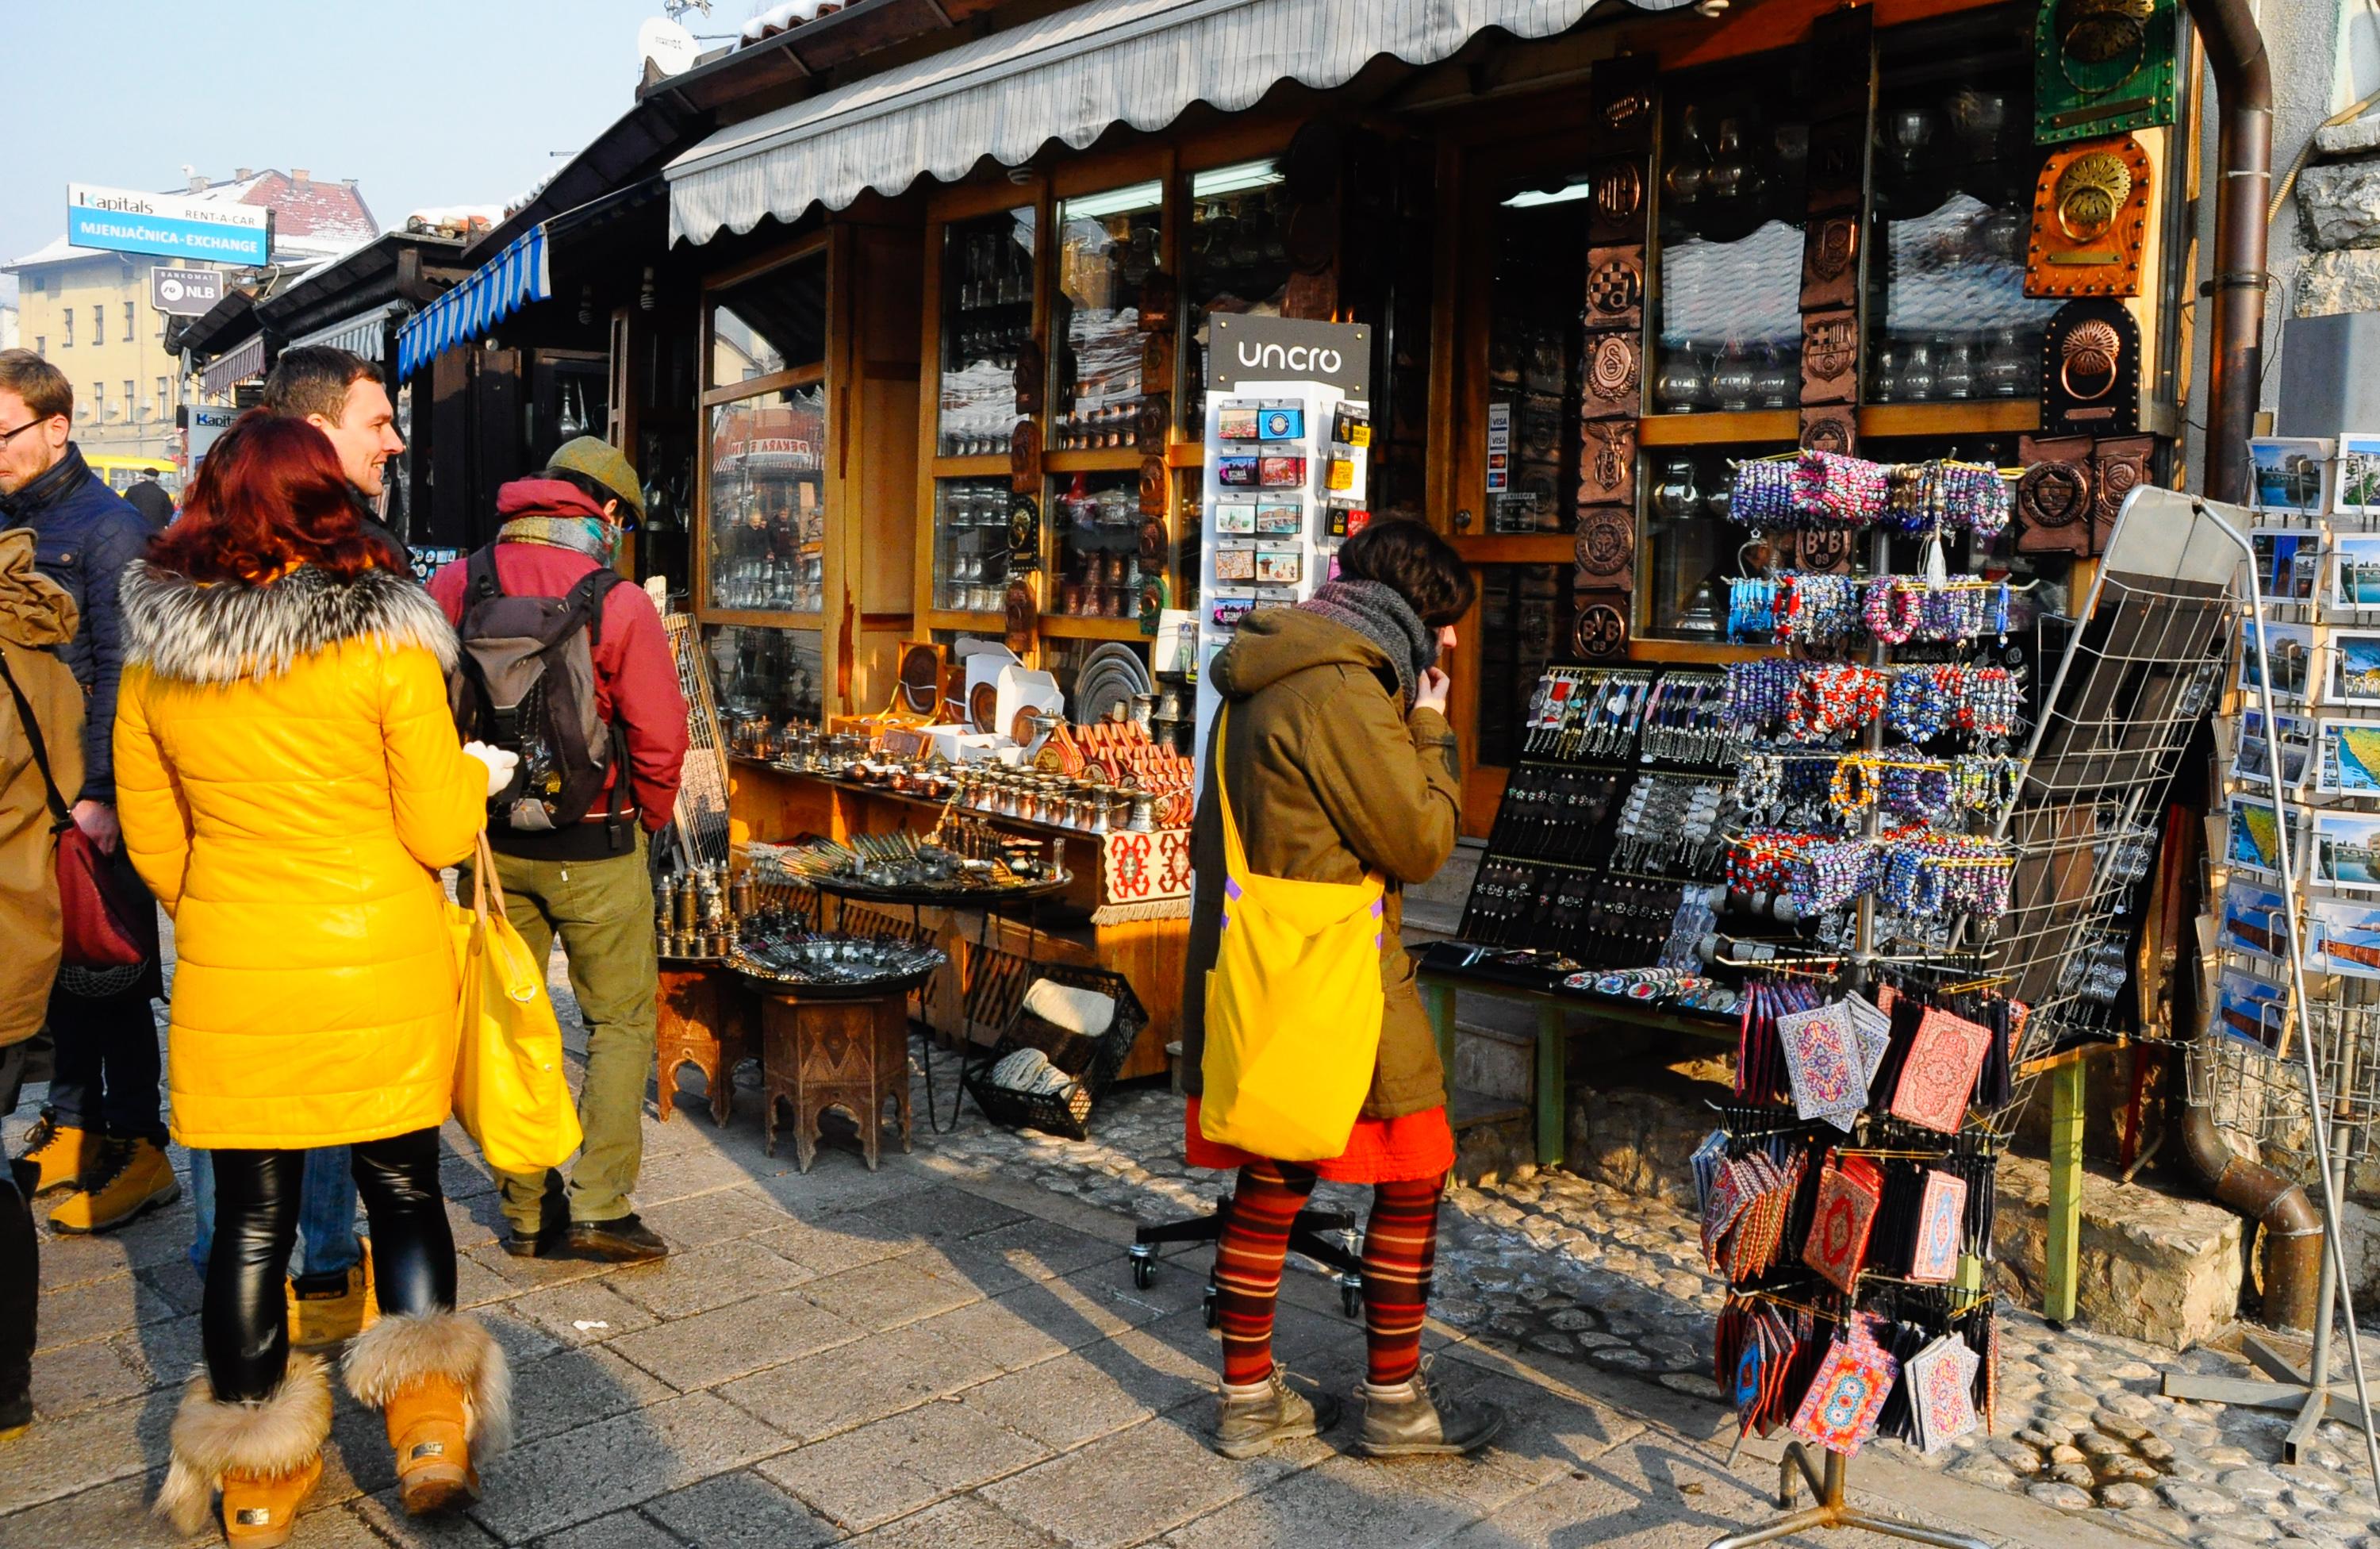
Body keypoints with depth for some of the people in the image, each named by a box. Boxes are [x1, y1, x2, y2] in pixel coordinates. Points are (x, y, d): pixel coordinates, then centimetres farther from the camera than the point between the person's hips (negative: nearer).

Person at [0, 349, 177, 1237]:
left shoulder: (106, 526, -9)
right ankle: (72, 1128, 25)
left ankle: (138, 1148, 9)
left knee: (110, 968, 0)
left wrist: (100, 793, -20)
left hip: (92, 799, -7)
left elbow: (120, 671, -15)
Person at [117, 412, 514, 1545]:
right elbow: (440, 831, -8)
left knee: (251, 1217, 12)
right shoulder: (385, 642, -11)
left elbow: (151, 836, 10)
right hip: (385, 966, -2)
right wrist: (482, 773, 11)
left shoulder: (153, 655, 0)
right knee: (404, 1191, 14)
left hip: (232, 975, 2)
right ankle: (430, 1433, 13)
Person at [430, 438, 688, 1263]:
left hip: (491, 842, 4)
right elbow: (660, 740, -13)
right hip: (595, 845, -4)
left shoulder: (454, 586, -2)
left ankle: (526, 1211, 22)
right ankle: (599, 1208, 7)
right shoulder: (620, 603, -14)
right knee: (620, 1021, 10)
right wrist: (644, 823, 6)